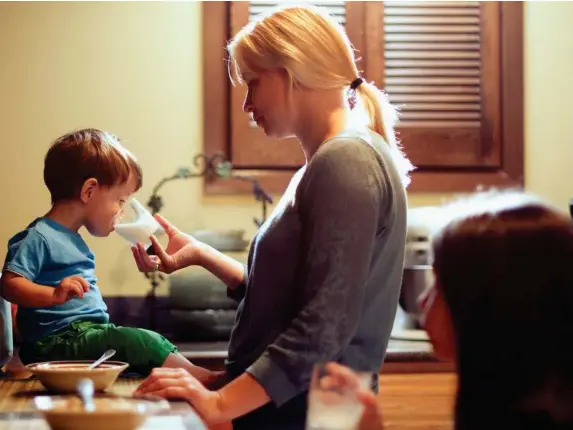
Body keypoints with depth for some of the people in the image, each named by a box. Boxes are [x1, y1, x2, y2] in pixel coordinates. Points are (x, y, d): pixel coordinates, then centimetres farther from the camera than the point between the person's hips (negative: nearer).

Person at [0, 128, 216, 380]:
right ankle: (204, 379, -20)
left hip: (90, 331, 11)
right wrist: (55, 294, -35)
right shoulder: (38, 237, -10)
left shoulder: (71, 238, 23)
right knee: (143, 342, -24)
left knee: (155, 343, -1)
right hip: (58, 341, -11)